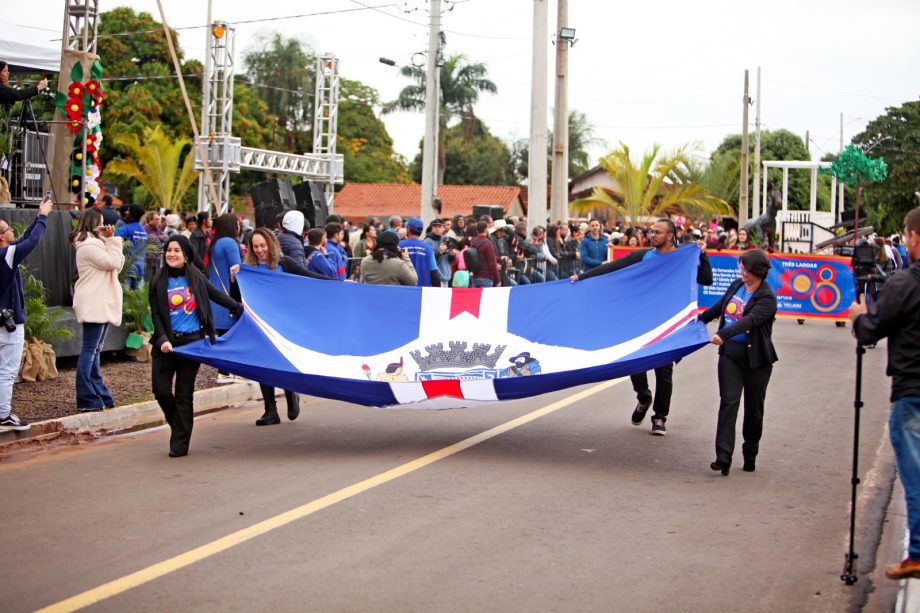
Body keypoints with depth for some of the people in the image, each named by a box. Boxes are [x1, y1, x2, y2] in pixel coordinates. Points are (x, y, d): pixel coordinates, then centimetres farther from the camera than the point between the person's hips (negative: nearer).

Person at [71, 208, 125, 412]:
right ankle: (86, 399, -10)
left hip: (102, 304, 11)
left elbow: (118, 265, 14)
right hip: (94, 305, -11)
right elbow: (113, 262, -17)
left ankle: (99, 394, 19)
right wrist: (112, 240, -9)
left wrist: (110, 240, 5)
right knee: (90, 350, -10)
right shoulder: (89, 246, -13)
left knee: (95, 350, 13)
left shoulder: (95, 243, 19)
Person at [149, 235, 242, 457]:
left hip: (192, 341, 0)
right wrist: (162, 339, -13)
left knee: (184, 394, 1)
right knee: (161, 390, -7)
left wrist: (238, 308, 18)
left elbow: (216, 295, 16)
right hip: (167, 343, 0)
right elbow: (155, 314, 0)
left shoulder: (196, 278, 4)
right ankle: (179, 426, 21)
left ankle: (179, 444, 6)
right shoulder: (159, 282, 2)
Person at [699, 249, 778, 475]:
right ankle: (723, 457, -14)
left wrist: (724, 334, -43)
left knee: (754, 408, 8)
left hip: (756, 358, -4)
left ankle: (750, 455, 25)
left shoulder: (767, 297, -15)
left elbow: (750, 320, -31)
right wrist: (700, 319, 32)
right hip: (730, 353, 4)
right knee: (729, 402, -7)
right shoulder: (736, 285, 5)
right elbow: (720, 307, 23)